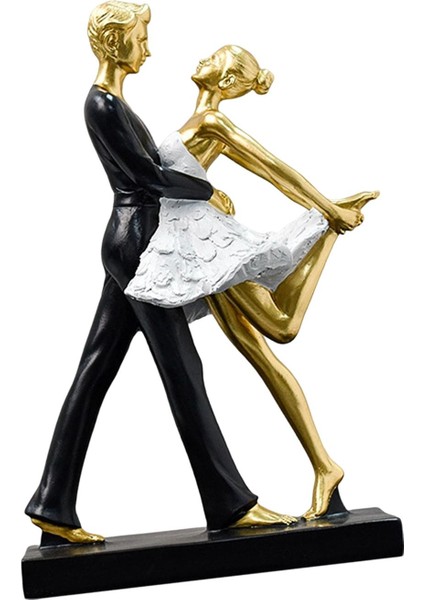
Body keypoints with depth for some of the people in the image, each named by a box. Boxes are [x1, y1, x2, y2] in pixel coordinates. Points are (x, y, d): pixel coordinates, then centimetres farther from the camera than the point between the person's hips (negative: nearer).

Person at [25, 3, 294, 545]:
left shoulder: (110, 100, 17)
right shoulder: (102, 104, -13)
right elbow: (148, 175, -14)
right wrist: (208, 190, -1)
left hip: (129, 239, 10)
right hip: (135, 241, -10)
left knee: (96, 369, 8)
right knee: (181, 370, -5)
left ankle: (55, 505, 13)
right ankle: (230, 504, 5)